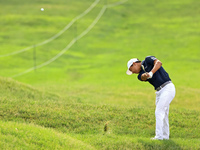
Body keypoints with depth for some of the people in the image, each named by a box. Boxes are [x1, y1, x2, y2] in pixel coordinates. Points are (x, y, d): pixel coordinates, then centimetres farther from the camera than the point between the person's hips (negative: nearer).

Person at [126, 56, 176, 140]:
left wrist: (151, 73, -31)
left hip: (167, 88, -9)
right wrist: (145, 75, -34)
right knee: (163, 114, 15)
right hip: (159, 91, 9)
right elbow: (143, 77, -10)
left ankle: (159, 136, -14)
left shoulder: (148, 60, -2)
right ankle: (165, 136, 25)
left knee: (159, 112, -13)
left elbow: (158, 63, -20)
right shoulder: (140, 74, 13)